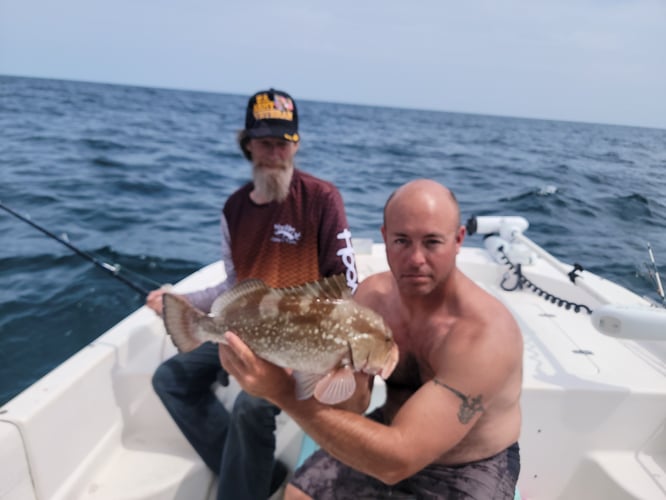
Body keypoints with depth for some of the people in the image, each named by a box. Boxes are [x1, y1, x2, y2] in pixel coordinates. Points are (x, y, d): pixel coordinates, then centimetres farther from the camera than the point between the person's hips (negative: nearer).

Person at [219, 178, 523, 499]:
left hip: (469, 472, -4)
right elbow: (355, 404, -8)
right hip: (395, 438, 4)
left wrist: (284, 392, -40)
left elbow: (397, 461, -36)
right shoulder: (372, 294, -12)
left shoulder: (483, 333, -32)